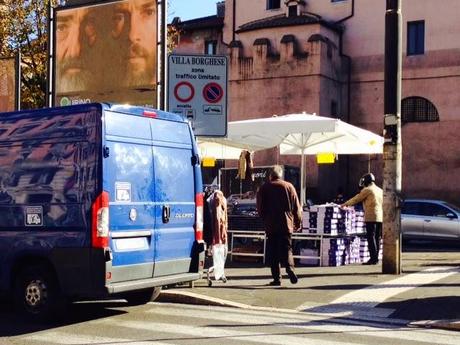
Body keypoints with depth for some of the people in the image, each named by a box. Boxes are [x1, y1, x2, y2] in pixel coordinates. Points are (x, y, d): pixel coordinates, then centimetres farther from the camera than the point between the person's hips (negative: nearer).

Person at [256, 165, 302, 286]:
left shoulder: (264, 188, 2)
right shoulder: (289, 186, 5)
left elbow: (260, 208, 3)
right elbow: (297, 207, 5)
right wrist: (298, 223, 15)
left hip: (270, 225, -1)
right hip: (286, 224, 1)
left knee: (273, 253, 5)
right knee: (287, 249, 6)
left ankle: (277, 278, 2)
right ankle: (290, 267, -20)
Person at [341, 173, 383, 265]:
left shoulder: (367, 190, -5)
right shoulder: (380, 190, 18)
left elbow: (356, 199, 1)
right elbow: (383, 204, 20)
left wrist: (345, 204, 14)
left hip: (371, 217, -7)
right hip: (380, 217, 7)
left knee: (371, 238, -6)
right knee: (377, 238, 10)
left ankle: (373, 258, -9)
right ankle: (376, 258, 12)